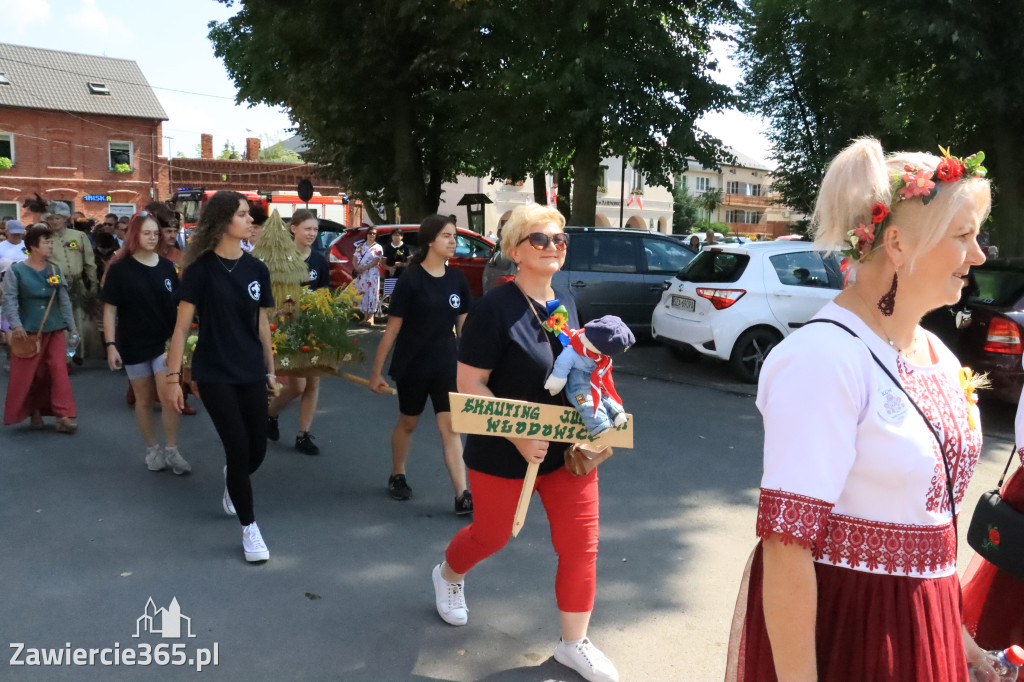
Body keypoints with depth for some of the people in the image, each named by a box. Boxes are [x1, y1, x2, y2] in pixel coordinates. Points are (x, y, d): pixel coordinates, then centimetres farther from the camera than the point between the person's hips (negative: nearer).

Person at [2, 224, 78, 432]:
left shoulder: (55, 270, 6)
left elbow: (64, 300, 8)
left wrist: (72, 326, 5)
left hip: (55, 329, 3)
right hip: (28, 330, -3)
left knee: (59, 370, -3)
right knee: (26, 374, 6)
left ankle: (63, 416, -2)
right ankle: (33, 410, 25)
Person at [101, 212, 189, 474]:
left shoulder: (166, 266, 3)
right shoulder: (120, 268, -5)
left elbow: (178, 303, 11)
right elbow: (109, 309, -5)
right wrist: (111, 344, -11)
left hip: (165, 341, 1)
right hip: (134, 344, -1)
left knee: (169, 398, -8)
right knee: (144, 399, 10)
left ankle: (171, 451, 6)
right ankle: (152, 449, 25)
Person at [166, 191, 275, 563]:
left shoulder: (256, 269, 3)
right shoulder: (201, 269, -10)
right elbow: (182, 325, -9)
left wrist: (270, 369, 13)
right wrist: (173, 376, -11)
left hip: (251, 373, 4)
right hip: (214, 375, -4)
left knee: (257, 452, 7)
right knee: (239, 450, -3)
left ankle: (232, 482, 44)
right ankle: (249, 527, 15)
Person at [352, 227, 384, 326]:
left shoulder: (377, 247, 3)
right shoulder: (360, 246, 17)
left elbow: (375, 262, -8)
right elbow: (354, 259, 12)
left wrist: (364, 268, -17)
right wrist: (357, 267, -9)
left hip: (372, 275, -4)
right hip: (360, 275, 5)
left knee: (371, 295, -10)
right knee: (362, 295, 4)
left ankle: (370, 318, -11)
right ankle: (365, 317, 10)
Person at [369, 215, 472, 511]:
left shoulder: (457, 280, 0)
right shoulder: (410, 280, -13)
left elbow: (463, 325, 8)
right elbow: (392, 328, -10)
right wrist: (377, 371, -8)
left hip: (446, 364, 3)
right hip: (412, 366, -3)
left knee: (451, 427, -2)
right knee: (407, 423, 15)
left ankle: (463, 496, -2)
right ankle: (397, 476, 39)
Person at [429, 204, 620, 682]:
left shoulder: (566, 302, 3)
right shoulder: (494, 308, -18)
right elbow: (469, 383, -19)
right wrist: (518, 436, -25)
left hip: (567, 449, 5)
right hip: (503, 453, -5)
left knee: (580, 544, 5)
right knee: (492, 534, 16)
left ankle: (574, 643, 23)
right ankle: (448, 575, 50)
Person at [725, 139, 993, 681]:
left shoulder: (939, 356, 4)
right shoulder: (824, 359, -22)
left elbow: (935, 504, 14)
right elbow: (786, 542, -23)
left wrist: (952, 627, 17)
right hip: (835, 623, -8)